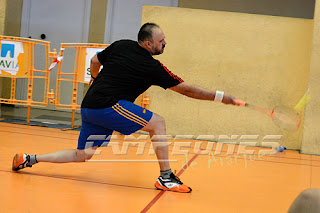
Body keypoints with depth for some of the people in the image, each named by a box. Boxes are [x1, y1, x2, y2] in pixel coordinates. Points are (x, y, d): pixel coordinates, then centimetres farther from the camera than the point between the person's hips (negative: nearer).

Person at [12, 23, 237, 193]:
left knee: (81, 155, 17)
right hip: (108, 106, -8)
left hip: (89, 107, 8)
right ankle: (166, 177, -6)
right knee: (157, 122, -6)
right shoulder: (152, 67, -7)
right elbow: (187, 89, -4)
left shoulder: (121, 46, 11)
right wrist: (220, 96, 3)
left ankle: (29, 158, 14)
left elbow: (95, 61, 24)